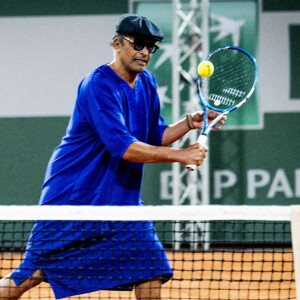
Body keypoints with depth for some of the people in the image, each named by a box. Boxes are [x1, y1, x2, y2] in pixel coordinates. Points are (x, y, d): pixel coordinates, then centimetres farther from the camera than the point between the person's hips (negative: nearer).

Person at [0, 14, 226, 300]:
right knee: (29, 276, -1)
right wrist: (181, 155, -27)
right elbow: (123, 147, -28)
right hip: (73, 197, -7)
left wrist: (190, 123, -2)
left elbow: (154, 137, 14)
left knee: (150, 272, -7)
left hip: (122, 199, 7)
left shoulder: (146, 82, 6)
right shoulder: (98, 85, -20)